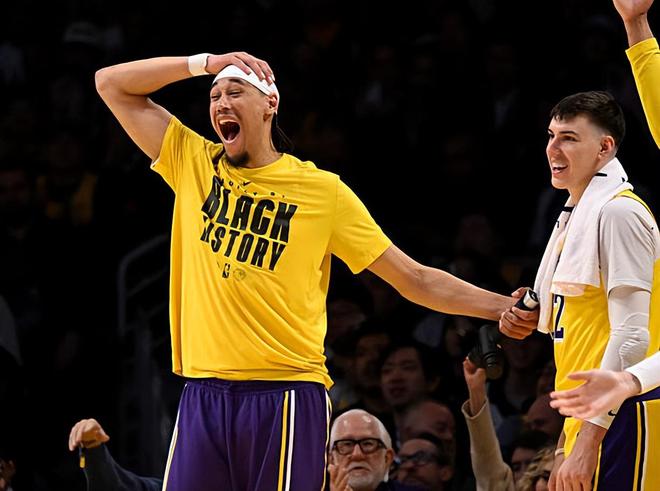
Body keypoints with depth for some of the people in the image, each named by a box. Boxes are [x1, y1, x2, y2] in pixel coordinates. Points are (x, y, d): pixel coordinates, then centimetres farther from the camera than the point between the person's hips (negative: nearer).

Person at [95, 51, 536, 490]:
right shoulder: (192, 163, 12)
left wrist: (501, 306, -3)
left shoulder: (322, 190, 4)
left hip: (285, 396, -3)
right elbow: (112, 84, 13)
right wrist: (205, 63, 6)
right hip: (203, 394, 3)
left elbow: (414, 279, 7)